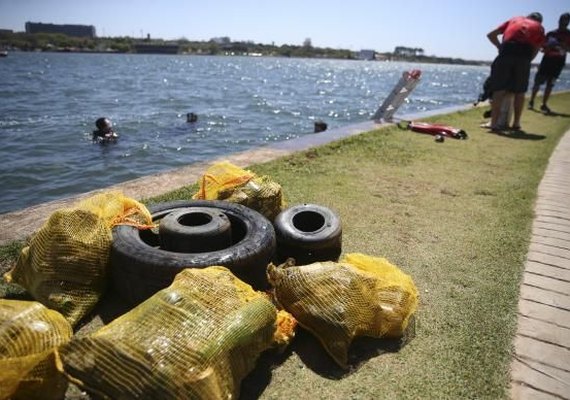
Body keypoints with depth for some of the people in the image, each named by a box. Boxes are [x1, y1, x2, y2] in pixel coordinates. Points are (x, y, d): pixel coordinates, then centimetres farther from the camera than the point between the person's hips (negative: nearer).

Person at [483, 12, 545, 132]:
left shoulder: (514, 19, 29)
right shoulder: (539, 27, 26)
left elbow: (491, 35, 25)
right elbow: (536, 49, 15)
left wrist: (500, 48, 31)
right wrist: (527, 60, 22)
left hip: (506, 51, 0)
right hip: (524, 54, 0)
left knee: (499, 90, 0)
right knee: (520, 92, 10)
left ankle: (494, 122, -4)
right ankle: (516, 123, 13)